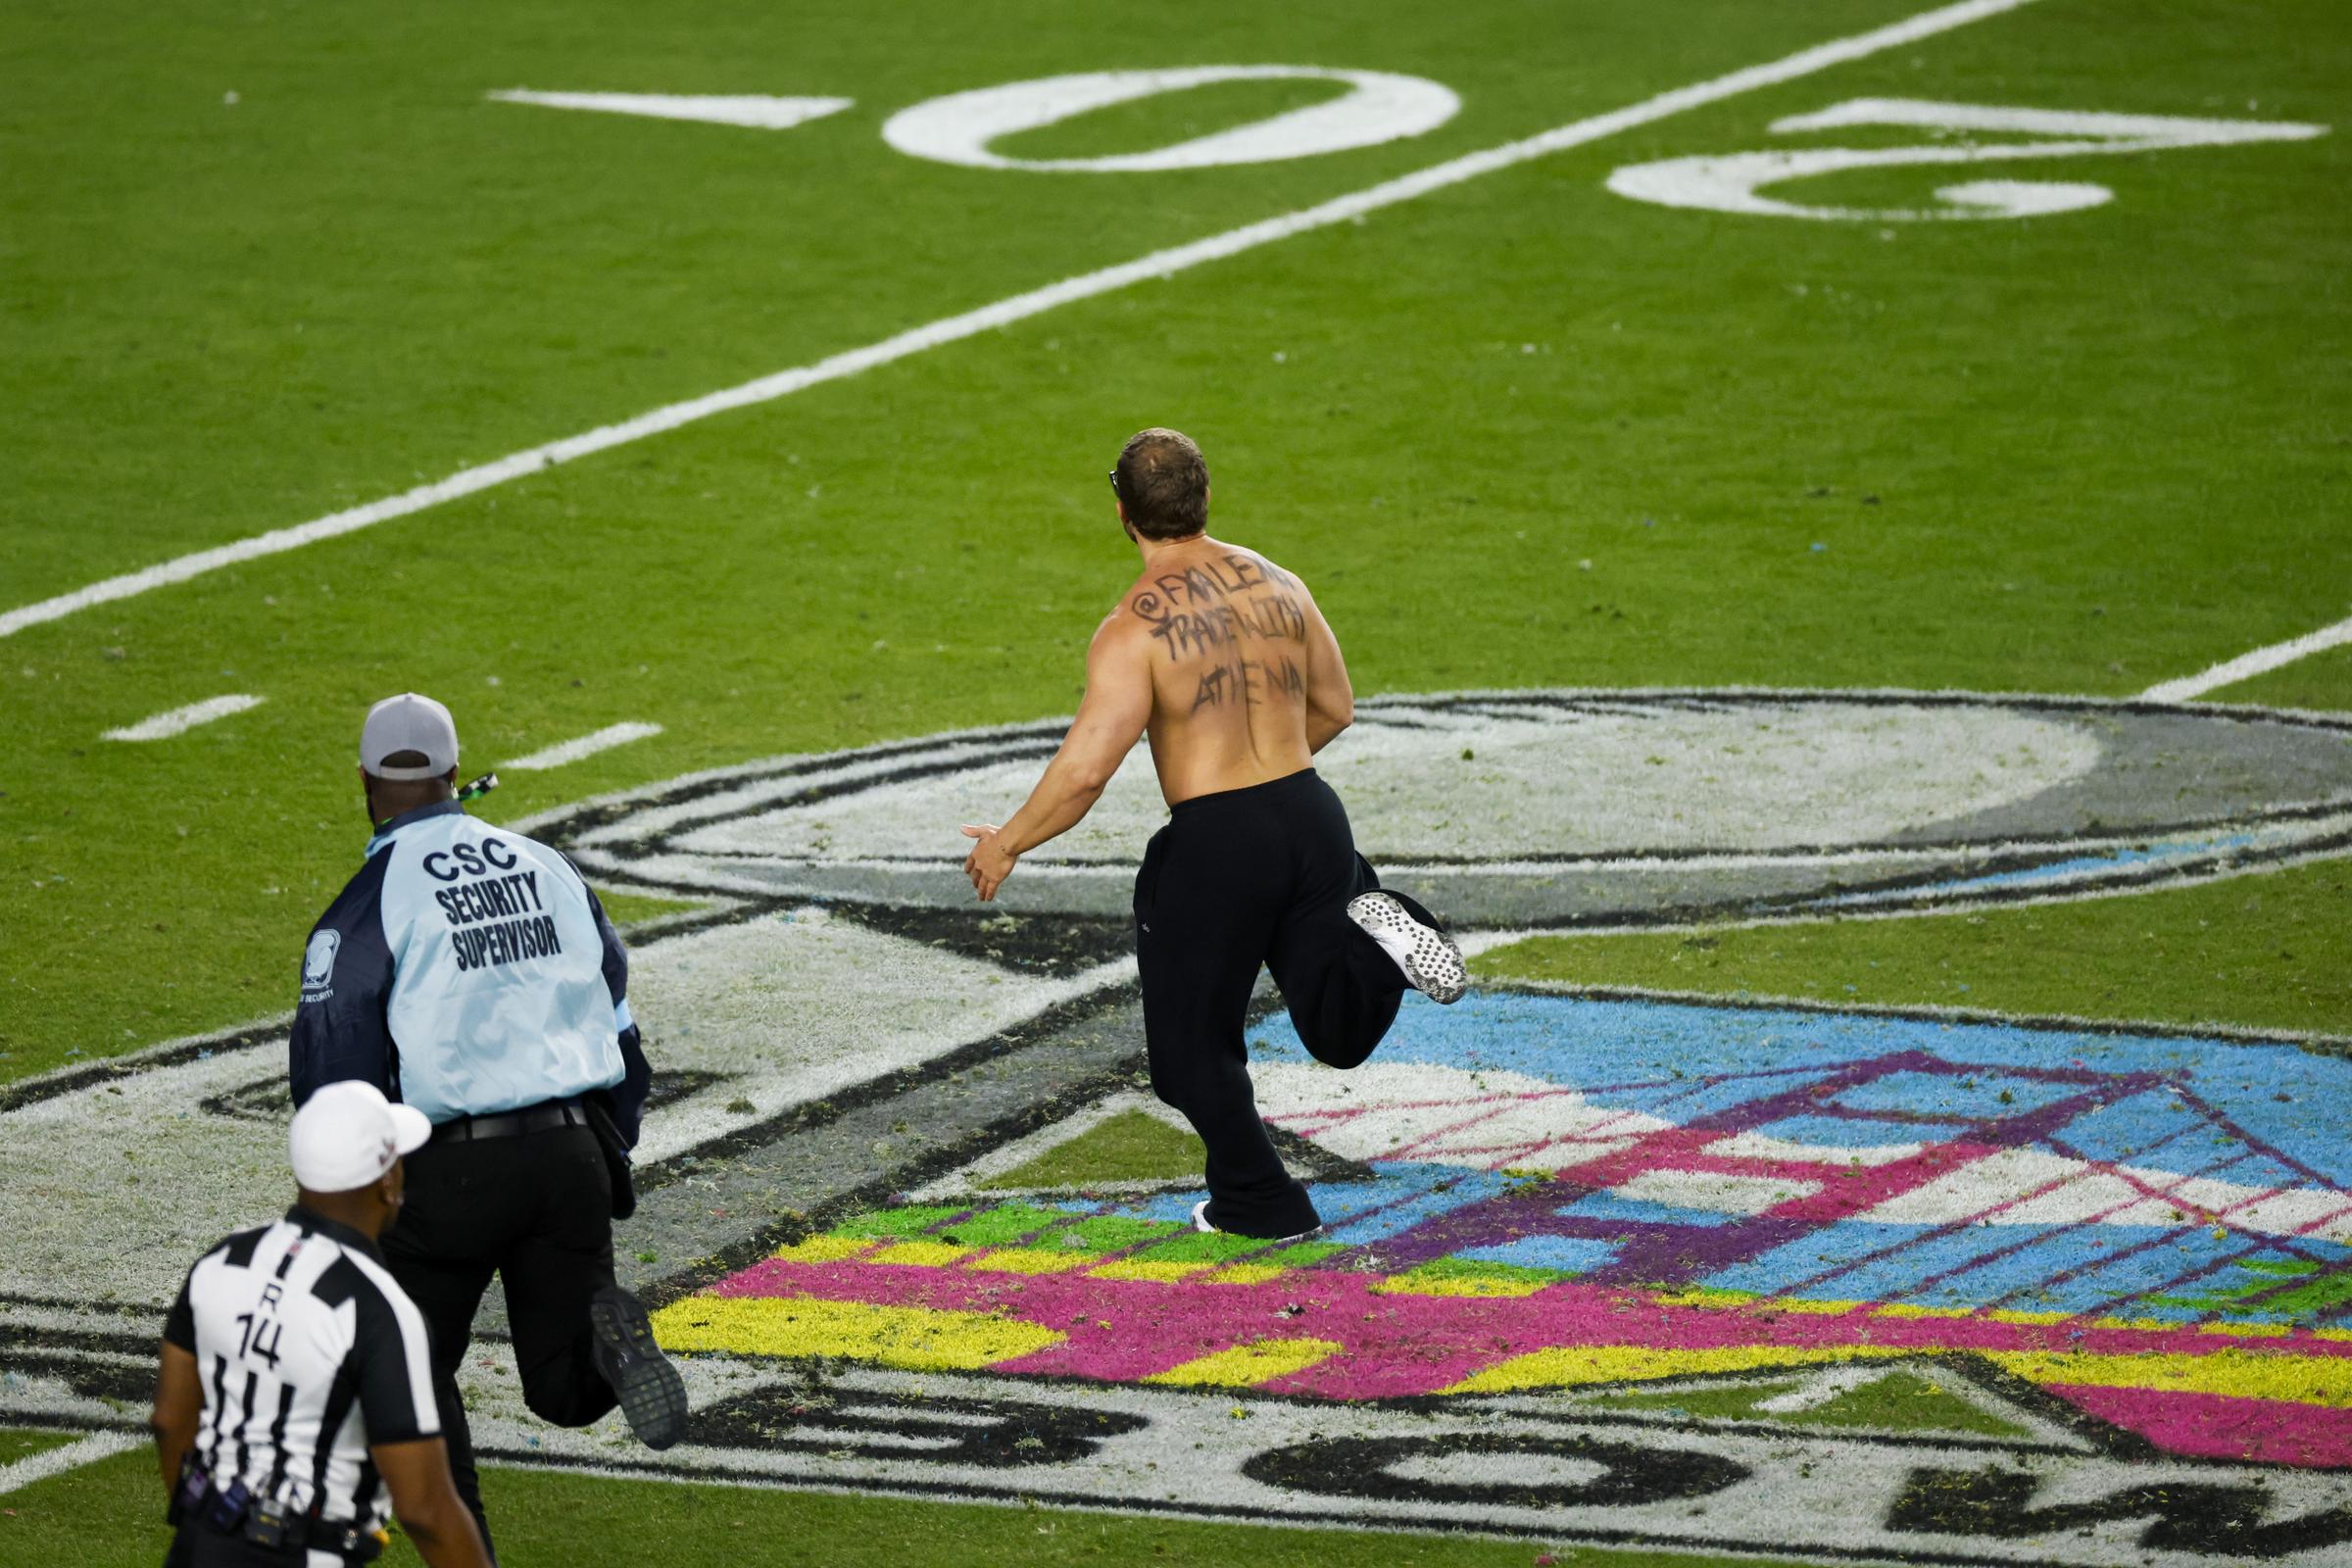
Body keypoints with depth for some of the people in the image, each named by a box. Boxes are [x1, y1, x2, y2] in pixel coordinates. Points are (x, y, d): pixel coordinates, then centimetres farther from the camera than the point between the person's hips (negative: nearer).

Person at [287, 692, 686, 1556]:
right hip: (574, 1152, 4)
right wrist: (611, 1147, 25)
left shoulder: (370, 904, -4)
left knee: (414, 1368, 17)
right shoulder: (548, 868, 12)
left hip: (452, 1167, -4)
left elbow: (334, 1071, -7)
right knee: (567, 1390, 10)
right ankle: (606, 1338, -23)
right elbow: (618, 1020, 16)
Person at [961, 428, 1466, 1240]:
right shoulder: (1277, 585, 5)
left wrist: (1007, 844, -4)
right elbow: (1336, 707, 16)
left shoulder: (1133, 630, -12)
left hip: (1216, 842, -5)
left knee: (1192, 1042, 14)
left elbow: (1085, 769, -19)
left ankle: (1257, 1201, 15)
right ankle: (1379, 934, -15)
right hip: (1311, 812, 5)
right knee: (1339, 1028, 14)